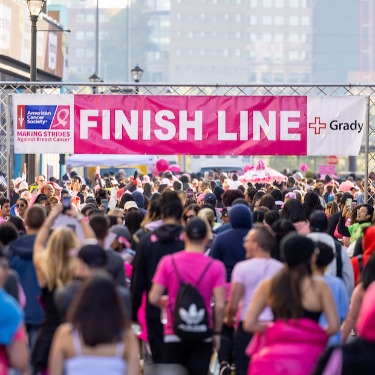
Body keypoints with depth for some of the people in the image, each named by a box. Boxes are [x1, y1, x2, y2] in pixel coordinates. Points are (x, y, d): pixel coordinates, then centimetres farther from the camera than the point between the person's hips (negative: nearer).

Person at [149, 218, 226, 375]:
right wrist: (217, 332, 3)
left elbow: (154, 298, -5)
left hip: (174, 334, 1)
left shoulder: (168, 262, -5)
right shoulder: (215, 267, -7)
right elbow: (219, 306, -11)